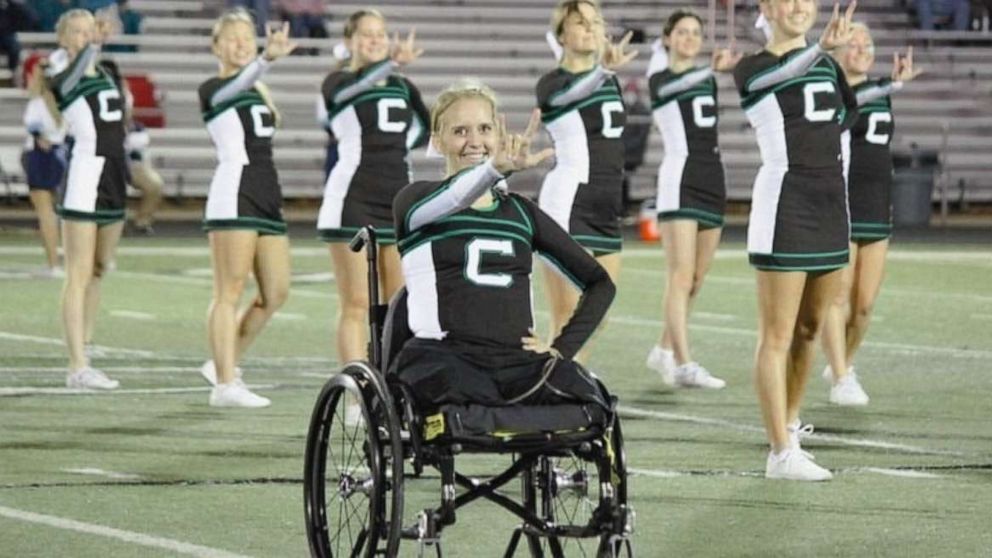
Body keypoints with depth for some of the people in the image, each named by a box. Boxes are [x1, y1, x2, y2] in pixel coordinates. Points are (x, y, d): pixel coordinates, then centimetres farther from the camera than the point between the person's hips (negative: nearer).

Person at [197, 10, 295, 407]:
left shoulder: (258, 90, 19)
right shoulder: (214, 89, -5)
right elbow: (237, 84, -31)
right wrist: (268, 58, -48)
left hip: (267, 195, 8)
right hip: (233, 194, -8)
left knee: (276, 293, 7)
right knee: (230, 292, -7)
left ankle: (224, 364, 20)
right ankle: (225, 385, -6)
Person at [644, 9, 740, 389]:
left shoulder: (705, 77, 16)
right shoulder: (660, 78, -5)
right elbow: (678, 84, -27)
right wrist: (713, 69, -45)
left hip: (712, 179, 7)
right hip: (679, 180, -7)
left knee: (695, 280, 9)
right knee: (681, 277, -13)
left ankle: (665, 351, 21)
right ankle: (684, 366, -19)